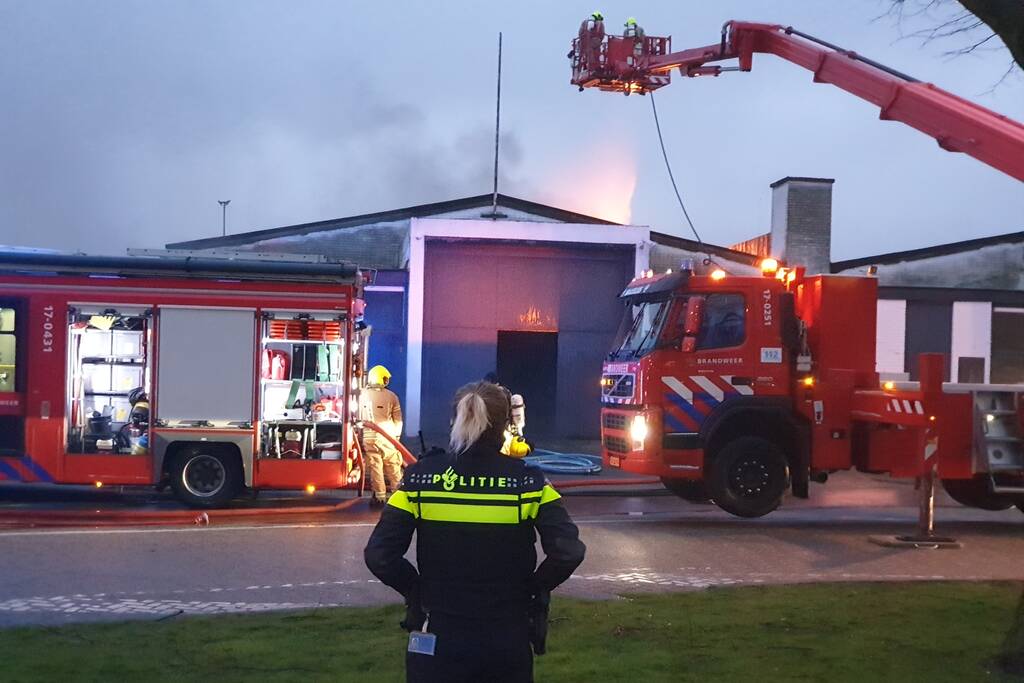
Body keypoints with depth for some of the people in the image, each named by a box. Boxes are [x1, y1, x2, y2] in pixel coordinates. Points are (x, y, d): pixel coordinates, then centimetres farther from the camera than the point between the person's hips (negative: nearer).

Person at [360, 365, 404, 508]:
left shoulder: (363, 395, 0)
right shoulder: (391, 396, -3)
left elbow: (359, 418, 7)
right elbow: (398, 419, 1)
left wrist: (360, 437, 19)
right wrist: (397, 435, 15)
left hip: (370, 437, 0)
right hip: (388, 436, 0)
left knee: (375, 467, 4)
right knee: (393, 467, 9)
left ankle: (380, 497, 4)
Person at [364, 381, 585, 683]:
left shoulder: (420, 477, -6)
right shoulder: (528, 481, -7)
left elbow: (379, 555, -10)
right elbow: (568, 552, -16)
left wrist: (414, 589, 6)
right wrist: (536, 588, 1)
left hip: (437, 639, 0)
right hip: (508, 640, 1)